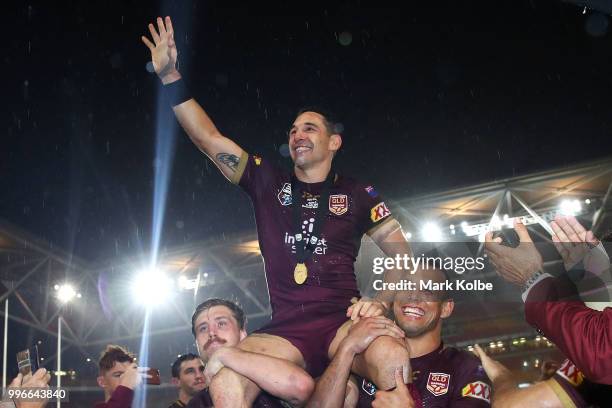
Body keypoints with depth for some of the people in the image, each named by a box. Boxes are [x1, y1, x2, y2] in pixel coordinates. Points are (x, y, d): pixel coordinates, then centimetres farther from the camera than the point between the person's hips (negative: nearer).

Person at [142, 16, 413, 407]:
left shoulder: (356, 194, 10)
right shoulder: (269, 183, 14)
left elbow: (402, 253, 9)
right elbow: (210, 139, 6)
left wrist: (383, 301, -9)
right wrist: (170, 77, -2)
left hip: (342, 322, -1)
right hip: (285, 329, 2)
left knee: (394, 358, -37)